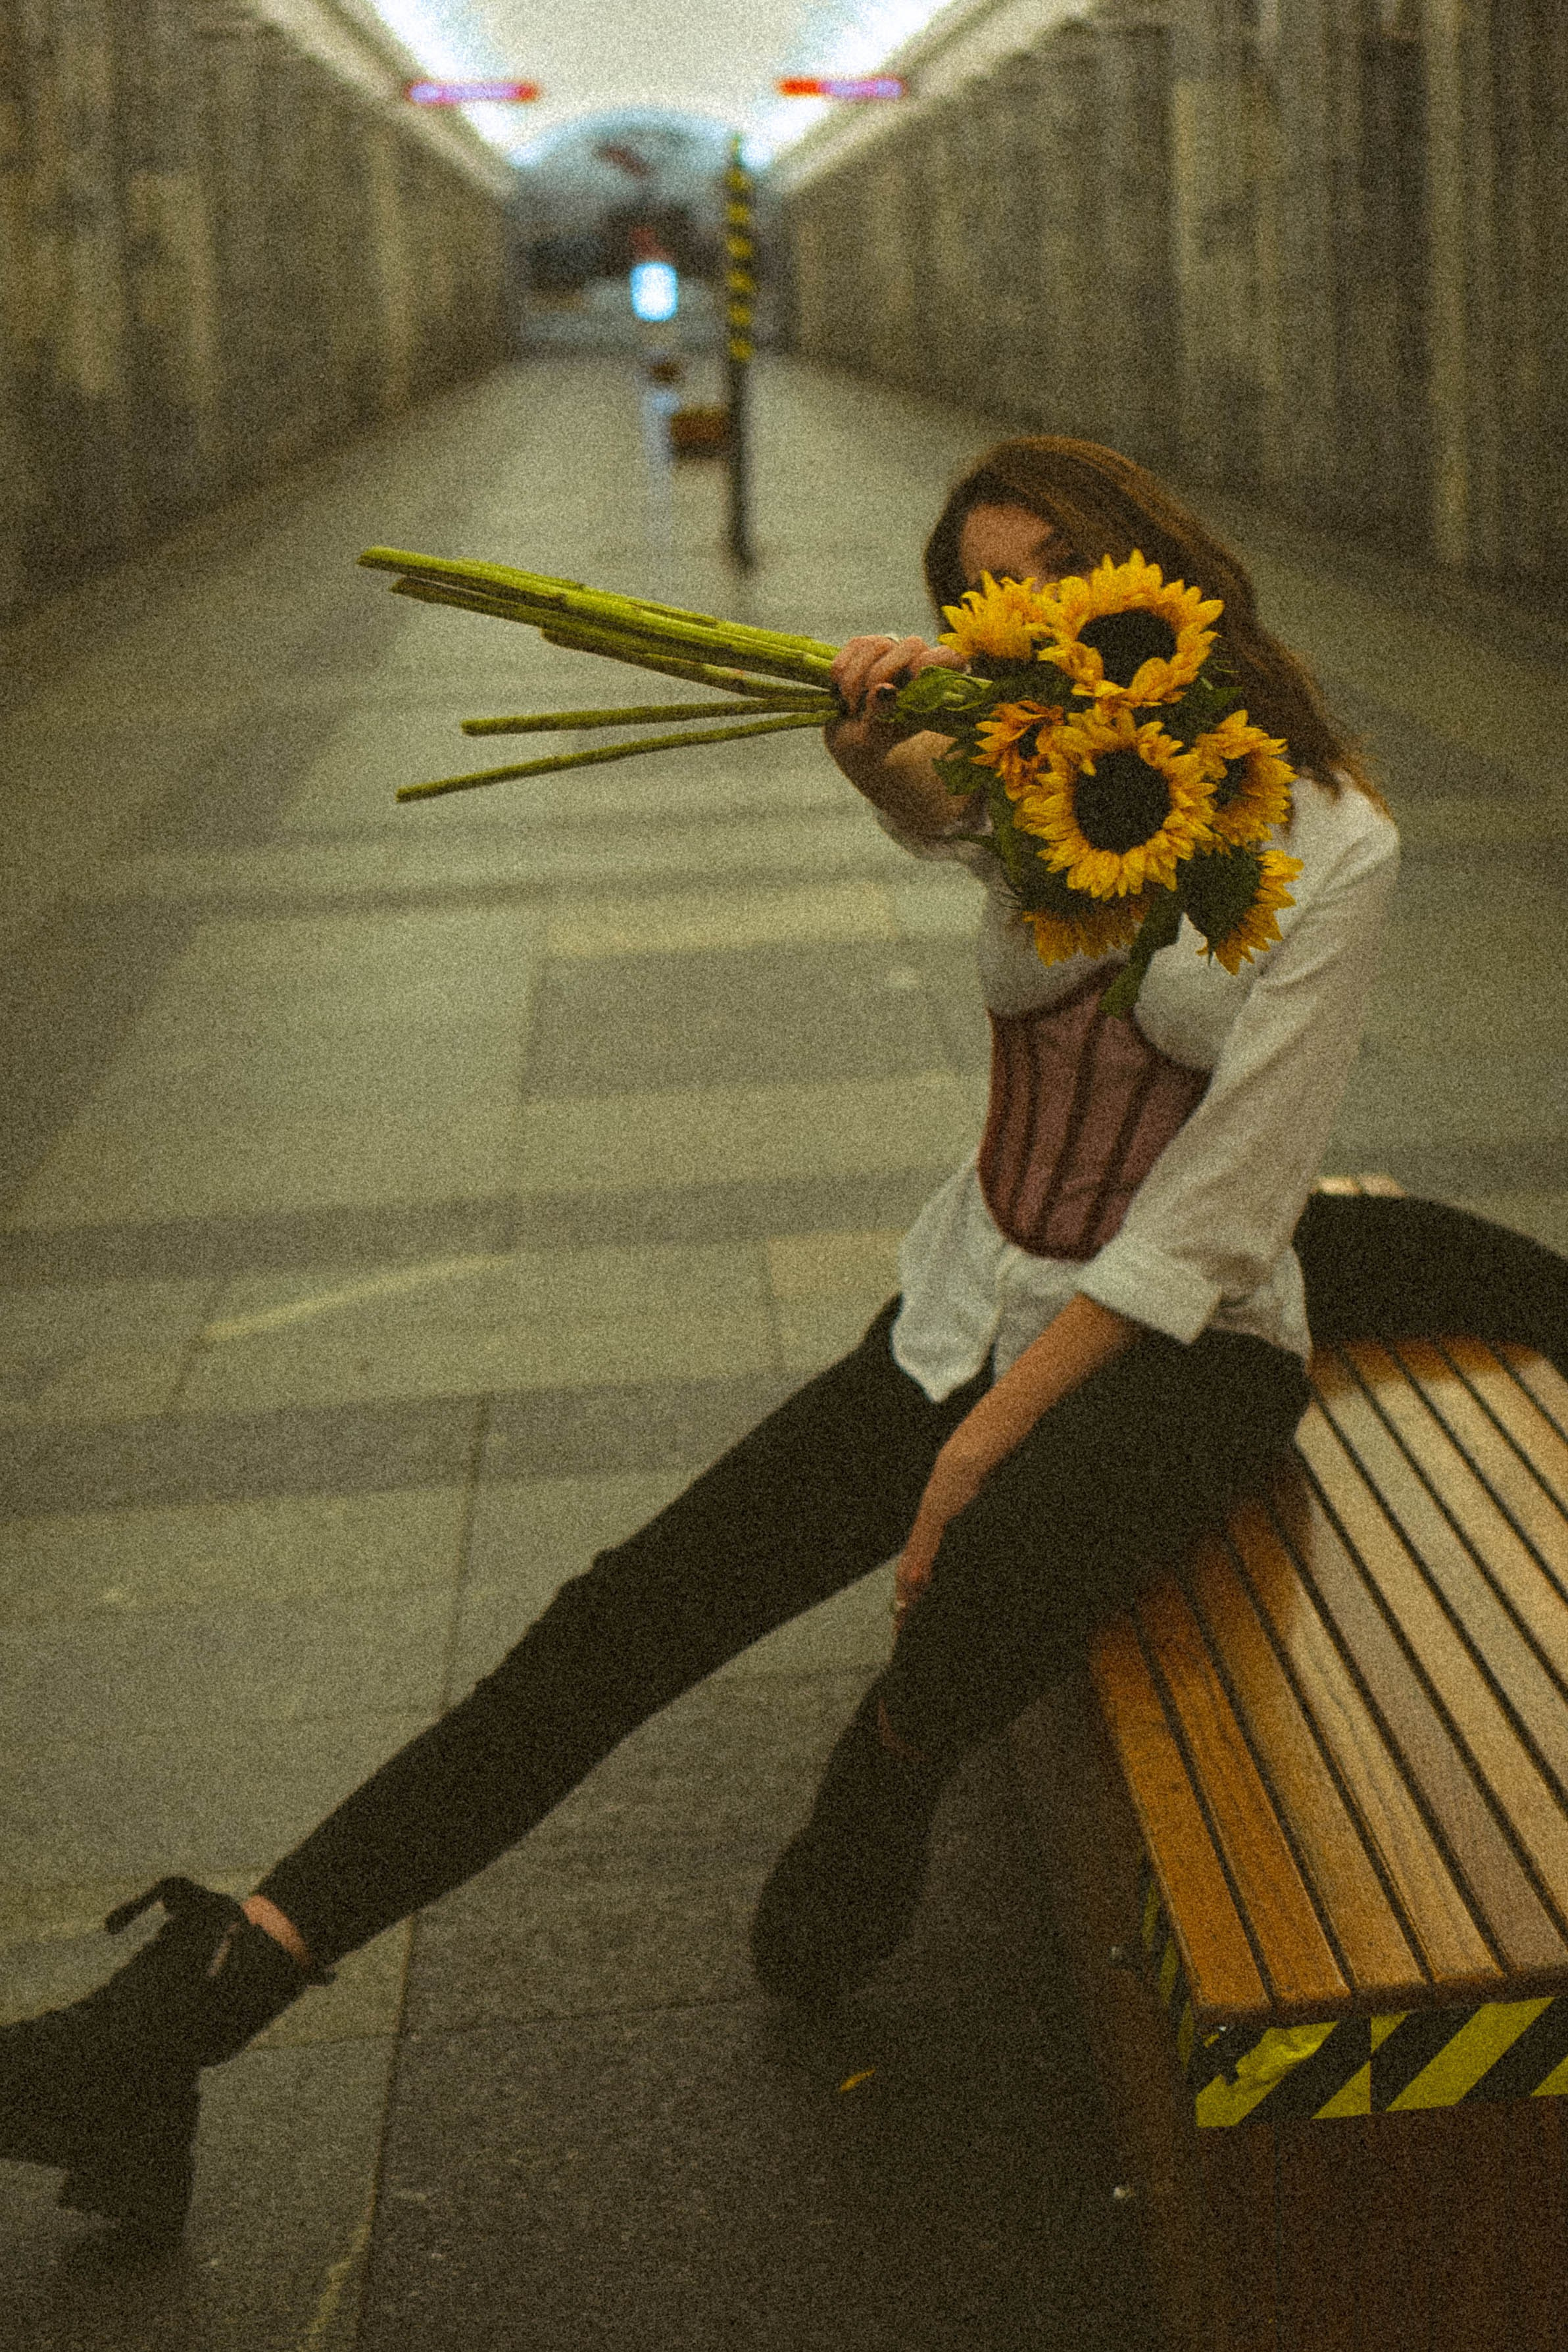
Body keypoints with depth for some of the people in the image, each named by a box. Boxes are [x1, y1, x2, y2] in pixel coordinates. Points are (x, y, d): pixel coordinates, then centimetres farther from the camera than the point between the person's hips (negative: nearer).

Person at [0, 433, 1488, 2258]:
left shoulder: (1330, 842, -12)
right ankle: (162, 2031, -14)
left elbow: (1213, 1216, -15)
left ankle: (873, 1804, -3)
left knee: (999, 1571, -40)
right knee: (622, 1622, -11)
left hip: (1183, 1351, -5)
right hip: (966, 1306, 5)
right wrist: (873, 714, -39)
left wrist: (988, 1440, -17)